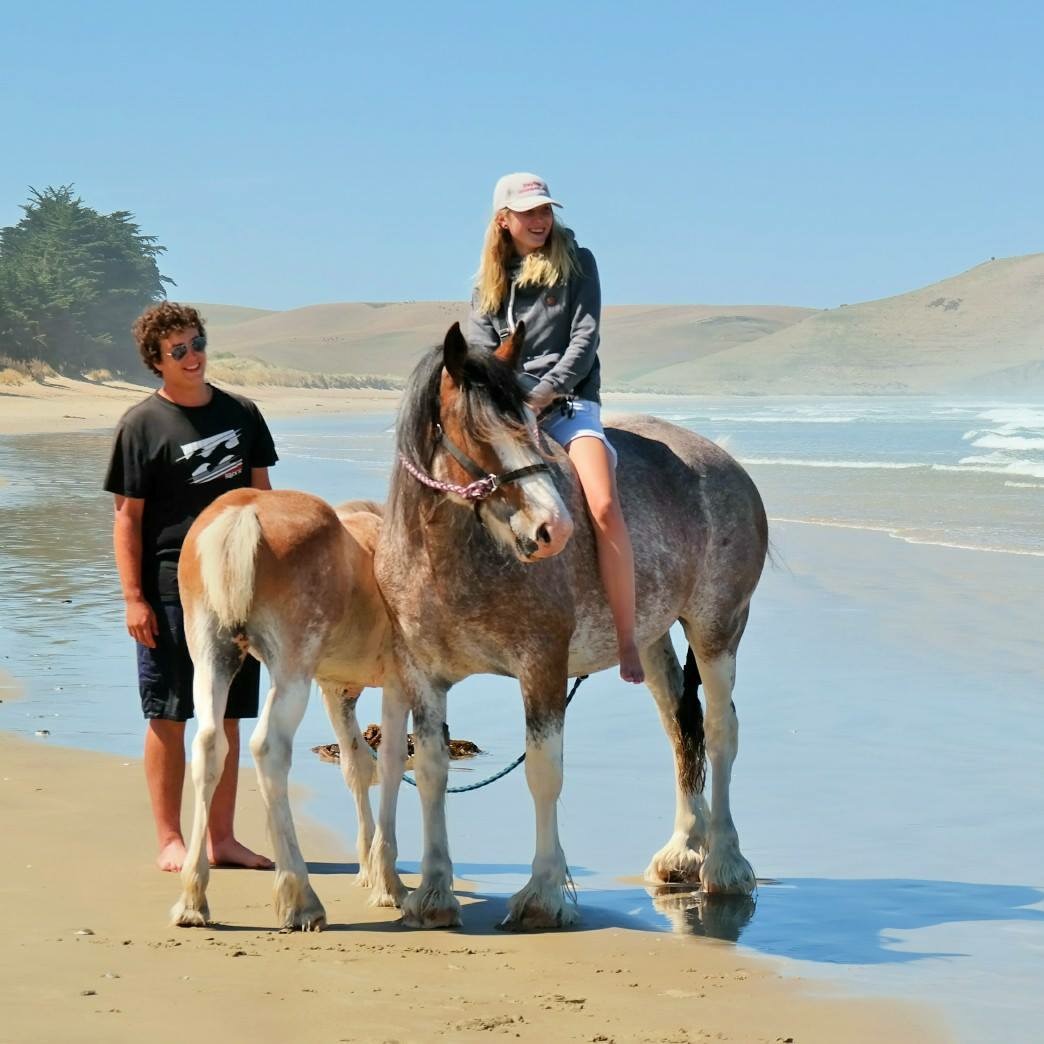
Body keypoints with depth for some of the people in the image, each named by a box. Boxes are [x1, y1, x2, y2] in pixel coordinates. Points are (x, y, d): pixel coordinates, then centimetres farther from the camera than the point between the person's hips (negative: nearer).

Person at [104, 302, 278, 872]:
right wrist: (133, 598, -11)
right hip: (170, 587, -4)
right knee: (169, 716, 2)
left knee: (227, 716, 9)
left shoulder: (241, 413, 8)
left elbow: (261, 496, 15)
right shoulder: (142, 424, -5)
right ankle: (170, 840, 9)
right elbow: (128, 516, -6)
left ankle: (221, 837, 18)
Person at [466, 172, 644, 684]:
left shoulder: (577, 263, 8)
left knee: (605, 507, -26)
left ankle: (627, 641, -21)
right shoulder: (488, 281, 16)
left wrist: (543, 394, -12)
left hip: (570, 402, -3)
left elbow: (584, 339, 0)